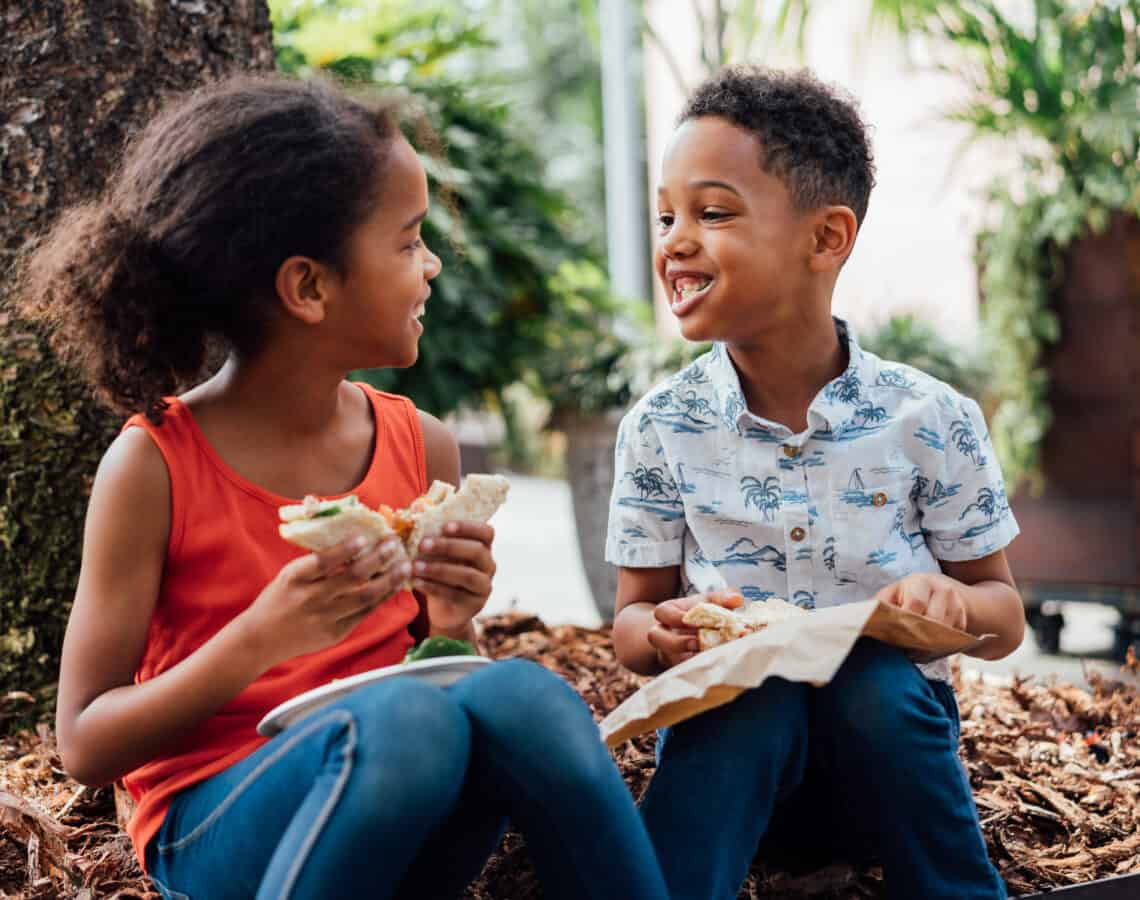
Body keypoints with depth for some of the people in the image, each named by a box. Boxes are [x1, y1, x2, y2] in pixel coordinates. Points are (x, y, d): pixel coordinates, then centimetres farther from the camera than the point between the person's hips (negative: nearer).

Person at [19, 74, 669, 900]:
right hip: (218, 829, -4)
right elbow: (86, 744, -8)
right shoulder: (154, 466, -10)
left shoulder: (423, 445, 3)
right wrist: (260, 638, -23)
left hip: (406, 823, 4)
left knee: (522, 691, -28)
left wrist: (450, 619, -8)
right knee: (406, 715, -34)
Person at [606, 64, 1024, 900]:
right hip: (732, 741, -1)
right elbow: (633, 619, 3)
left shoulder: (931, 420, -7)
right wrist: (663, 635, -22)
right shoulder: (661, 427, -5)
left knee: (872, 680, -30)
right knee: (752, 699, -31)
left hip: (885, 737, 1)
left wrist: (955, 603, -21)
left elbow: (1004, 613, 3)